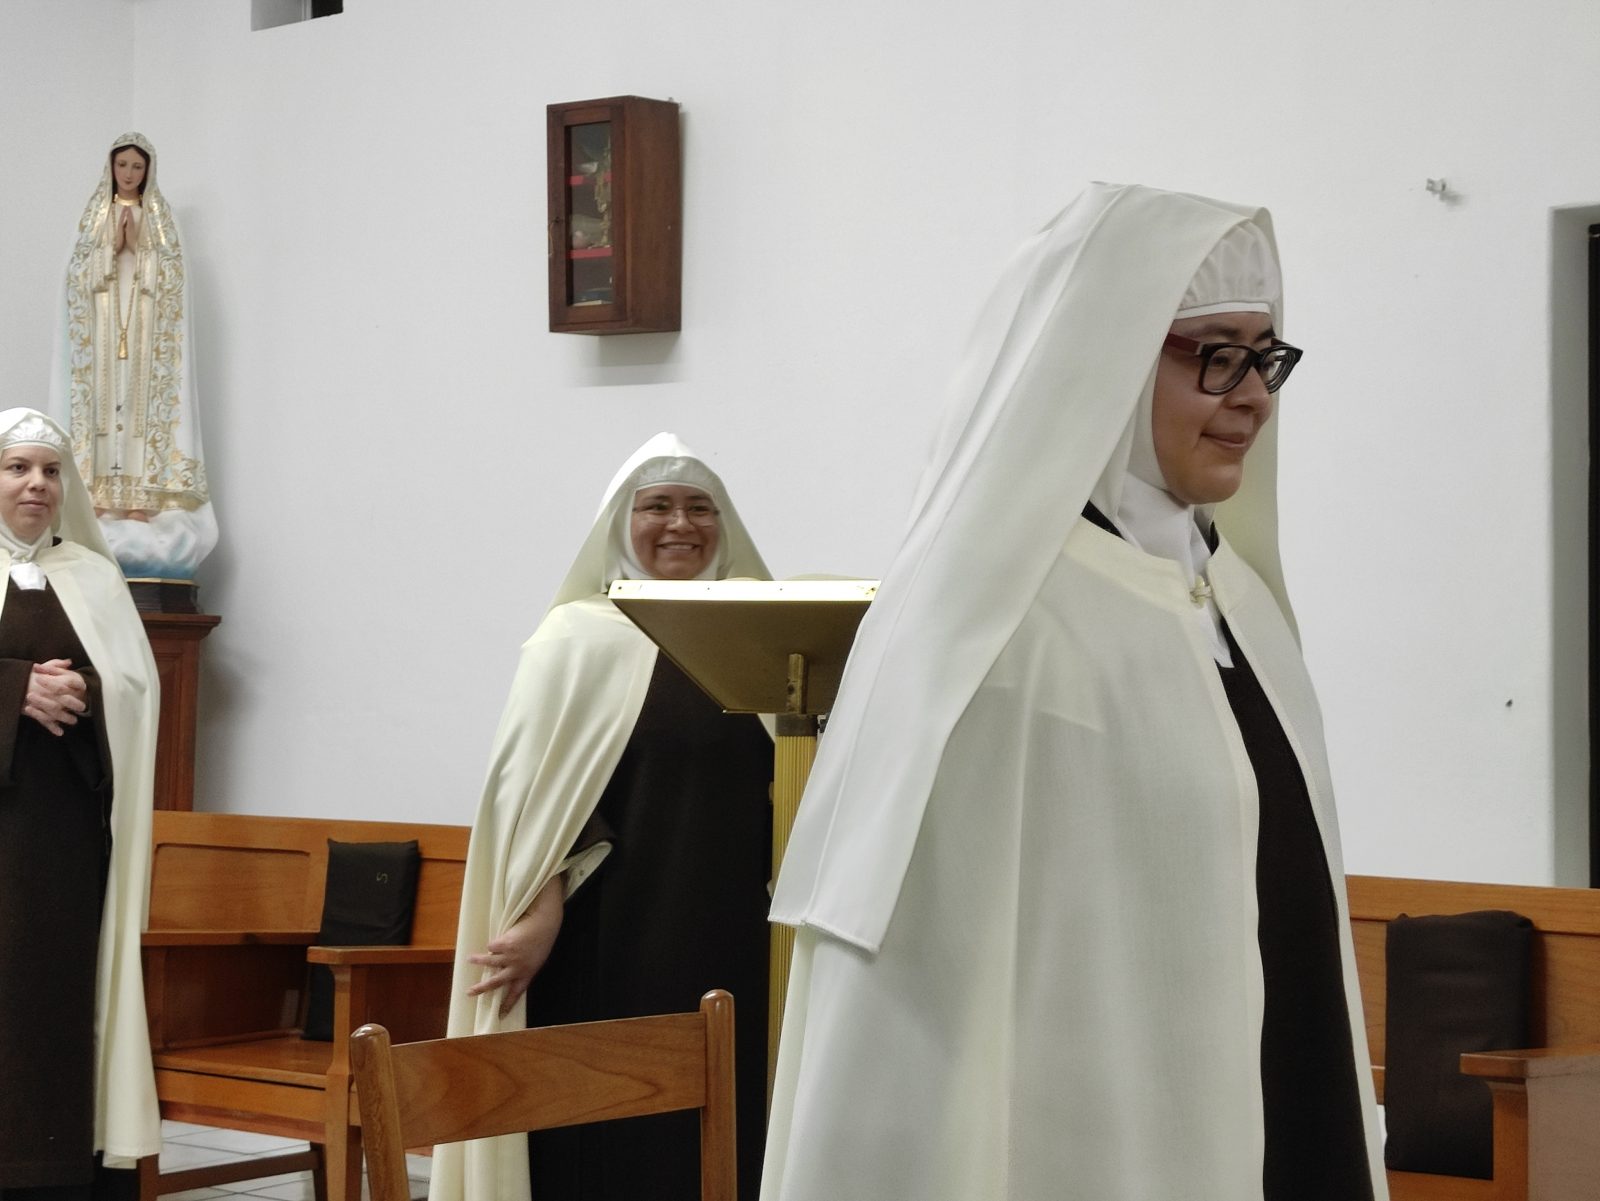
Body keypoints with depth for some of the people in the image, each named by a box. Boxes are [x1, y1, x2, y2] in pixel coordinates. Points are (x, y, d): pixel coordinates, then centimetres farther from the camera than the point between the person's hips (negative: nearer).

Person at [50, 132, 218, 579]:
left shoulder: (161, 218, 11)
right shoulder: (94, 216, 13)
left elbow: (169, 275, 1)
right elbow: (81, 272, 2)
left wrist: (137, 245, -11)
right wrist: (114, 244, -10)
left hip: (146, 331, -1)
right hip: (101, 330, 1)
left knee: (143, 402, -10)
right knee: (102, 399, -9)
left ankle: (141, 494, -16)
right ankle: (101, 492, -15)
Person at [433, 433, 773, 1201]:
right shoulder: (580, 639, -1)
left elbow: (783, 779, 17)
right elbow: (537, 793, -8)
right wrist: (539, 921, -18)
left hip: (729, 936, 5)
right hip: (613, 936, -5)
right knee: (613, 1139, -1)